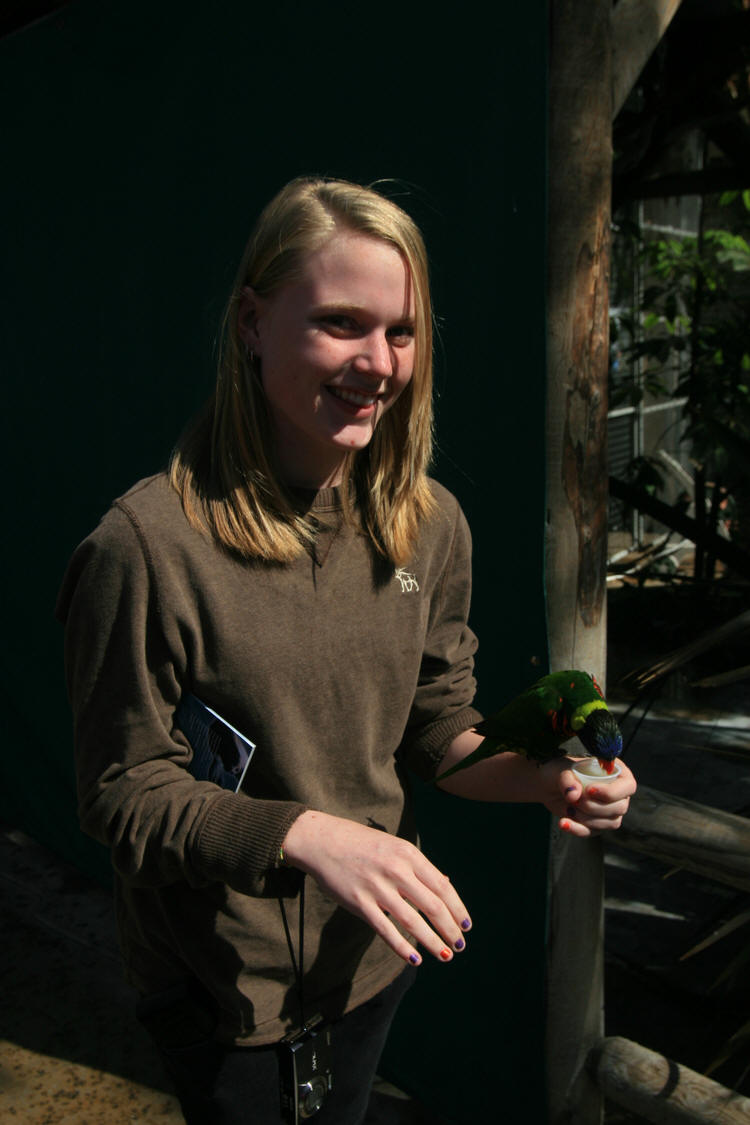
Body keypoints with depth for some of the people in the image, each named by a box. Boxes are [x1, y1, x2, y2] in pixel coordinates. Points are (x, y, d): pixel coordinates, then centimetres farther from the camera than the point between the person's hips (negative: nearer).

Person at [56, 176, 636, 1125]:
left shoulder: (430, 525, -8)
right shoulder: (148, 545, -26)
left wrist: (539, 777, -17)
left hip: (372, 949, 5)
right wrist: (305, 834, -32)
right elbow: (123, 793, -19)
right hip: (217, 982, -4)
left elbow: (436, 726, 1)